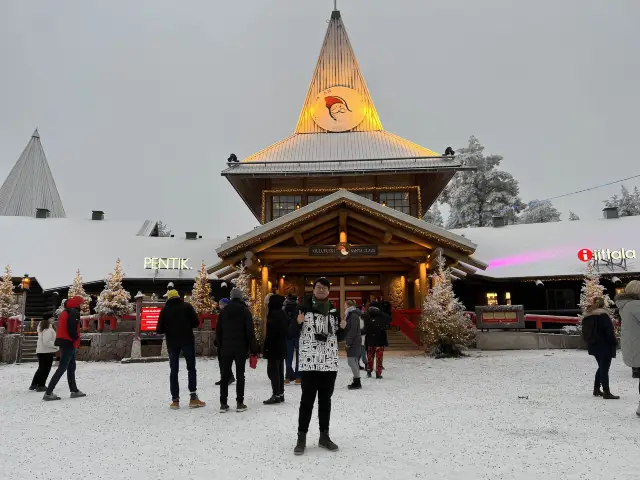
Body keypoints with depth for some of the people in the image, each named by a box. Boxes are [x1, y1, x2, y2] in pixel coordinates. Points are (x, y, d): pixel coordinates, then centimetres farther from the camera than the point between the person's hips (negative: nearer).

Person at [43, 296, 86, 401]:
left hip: (64, 342, 11)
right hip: (69, 343, -11)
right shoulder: (74, 312, -12)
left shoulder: (65, 312, 18)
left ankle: (74, 390, 21)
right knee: (62, 368, -9)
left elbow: (64, 327, 16)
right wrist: (76, 339, -11)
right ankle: (48, 393, -10)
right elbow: (72, 328, -23)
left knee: (71, 367, 15)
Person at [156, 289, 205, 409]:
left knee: (174, 370, 9)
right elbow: (196, 323, -3)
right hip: (187, 341, -1)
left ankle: (175, 400, 8)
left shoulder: (165, 310, 1)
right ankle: (193, 397, 1)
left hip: (172, 343, 1)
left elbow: (160, 329, -2)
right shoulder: (187, 306, 0)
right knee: (191, 368, 7)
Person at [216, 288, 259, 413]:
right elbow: (250, 332, -9)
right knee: (240, 375, 2)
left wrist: (221, 345, 16)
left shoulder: (224, 311, 6)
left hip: (226, 348, 3)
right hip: (241, 348, -3)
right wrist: (254, 349, -4)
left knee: (225, 375, 8)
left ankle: (223, 404, 10)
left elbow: (218, 330, 8)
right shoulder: (245, 311, -6)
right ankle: (240, 403, 4)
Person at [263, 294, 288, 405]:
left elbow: (270, 333, -20)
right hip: (282, 347, 10)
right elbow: (286, 330, 17)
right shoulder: (283, 314, 12)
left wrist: (266, 348, -18)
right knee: (279, 370, 14)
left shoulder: (274, 314, -16)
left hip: (274, 347, -10)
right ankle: (280, 394, 19)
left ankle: (276, 395, -2)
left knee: (273, 371, -4)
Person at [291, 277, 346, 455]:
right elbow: (294, 334, -1)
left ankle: (324, 436, 24)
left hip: (330, 363, 4)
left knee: (325, 400, 13)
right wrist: (298, 323, -20)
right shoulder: (304, 309, -3)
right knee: (307, 400, 1)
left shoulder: (333, 311, 8)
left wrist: (342, 328, -6)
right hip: (309, 363, -3)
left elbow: (339, 338, 14)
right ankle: (301, 438, 12)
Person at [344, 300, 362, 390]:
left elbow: (353, 330, -20)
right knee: (354, 361, 12)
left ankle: (357, 382, -5)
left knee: (351, 361, -9)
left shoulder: (353, 315, -13)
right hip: (353, 342, 10)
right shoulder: (350, 315, 17)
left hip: (354, 342, -10)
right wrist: (347, 341, 16)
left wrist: (348, 342, -19)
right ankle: (356, 382, 17)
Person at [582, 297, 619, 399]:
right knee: (605, 368, -3)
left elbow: (585, 332, 13)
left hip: (593, 345, 7)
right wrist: (614, 342, -6)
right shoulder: (603, 315, -15)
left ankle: (596, 389, 23)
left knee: (601, 367, 20)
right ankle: (606, 393, 0)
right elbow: (609, 331, -17)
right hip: (605, 346, -7)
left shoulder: (586, 316, 8)